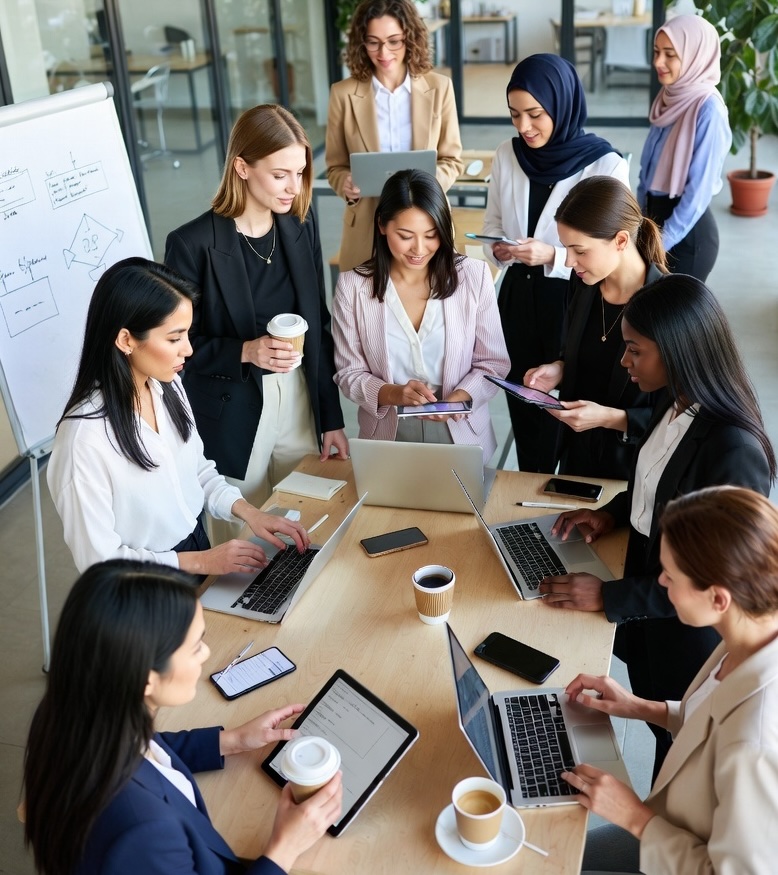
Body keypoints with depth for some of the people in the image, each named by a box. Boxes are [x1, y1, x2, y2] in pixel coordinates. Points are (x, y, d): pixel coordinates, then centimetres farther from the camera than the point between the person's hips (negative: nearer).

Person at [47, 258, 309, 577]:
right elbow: (99, 559, -18)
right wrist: (201, 562, -17)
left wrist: (248, 511, -5)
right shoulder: (85, 436, -25)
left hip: (198, 546, 6)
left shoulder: (168, 386, -5)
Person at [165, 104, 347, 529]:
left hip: (301, 402, 4)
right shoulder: (192, 243, -14)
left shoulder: (301, 226, 2)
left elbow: (319, 326, 6)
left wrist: (332, 418, 6)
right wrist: (245, 352, -26)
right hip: (231, 414, -4)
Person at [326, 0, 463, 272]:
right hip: (367, 227, 0)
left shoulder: (439, 87, 0)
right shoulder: (343, 93, -2)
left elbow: (452, 160, 5)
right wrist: (346, 184, -18)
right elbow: (336, 167, 5)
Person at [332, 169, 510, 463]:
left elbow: (493, 362, 0)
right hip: (387, 438, 0)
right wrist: (394, 394, -21)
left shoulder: (473, 276, -4)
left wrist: (459, 399, -18)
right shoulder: (353, 286, -5)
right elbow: (350, 373, -2)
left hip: (460, 435, 1)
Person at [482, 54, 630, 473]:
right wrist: (497, 248, -11)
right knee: (525, 411, 17)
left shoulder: (605, 165, -14)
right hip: (519, 300, 5)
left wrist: (552, 257, -27)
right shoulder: (506, 156, 0)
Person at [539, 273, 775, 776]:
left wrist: (608, 597, -25)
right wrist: (615, 512, -3)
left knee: (680, 752, 19)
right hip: (649, 594, 7)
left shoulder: (734, 453, -36)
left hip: (689, 633, -7)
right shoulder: (676, 403, -9)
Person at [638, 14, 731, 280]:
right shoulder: (670, 98, 4)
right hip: (657, 218, 7)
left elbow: (699, 189, -19)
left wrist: (660, 243, -16)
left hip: (687, 232, -7)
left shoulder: (708, 110, -18)